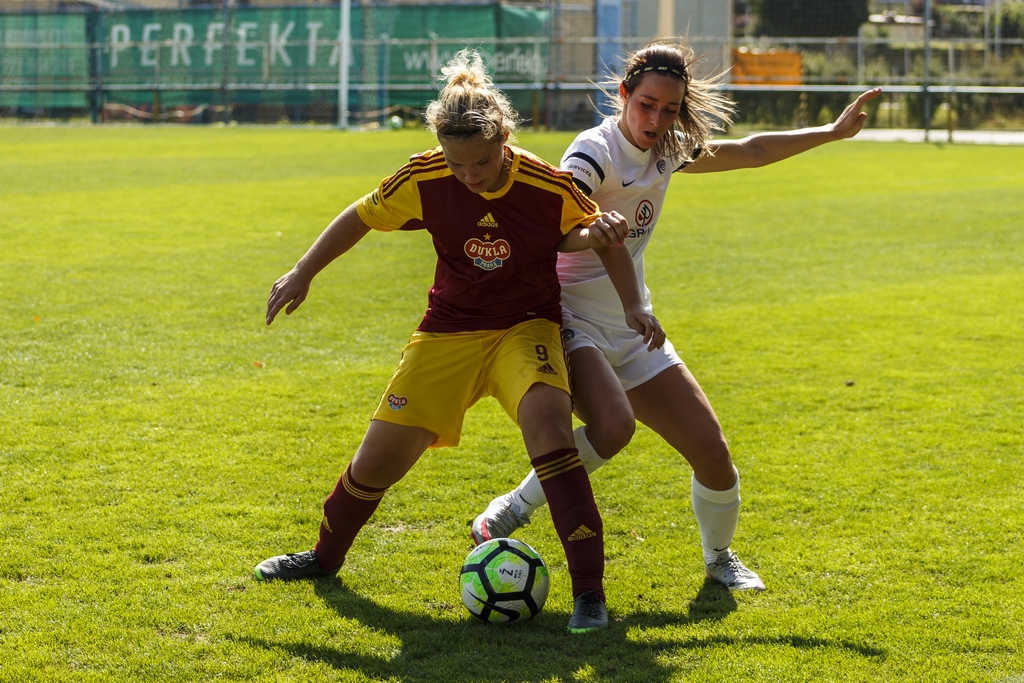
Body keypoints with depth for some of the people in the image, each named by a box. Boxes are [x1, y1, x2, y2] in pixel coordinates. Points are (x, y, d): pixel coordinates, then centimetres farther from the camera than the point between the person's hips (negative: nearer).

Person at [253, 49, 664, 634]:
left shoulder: (550, 188, -20)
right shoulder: (424, 180, -16)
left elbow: (607, 237, -1)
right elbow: (361, 217, 3)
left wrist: (634, 305, -10)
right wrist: (303, 273, 6)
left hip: (527, 328, -2)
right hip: (448, 331, 2)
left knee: (546, 418, -33)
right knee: (379, 458, 4)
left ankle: (589, 590, -31)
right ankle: (325, 557, 37)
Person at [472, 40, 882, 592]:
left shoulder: (667, 152, 7)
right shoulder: (596, 152, -17)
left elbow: (750, 152, 22)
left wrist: (833, 132, 26)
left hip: (633, 332, 7)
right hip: (575, 324, -7)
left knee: (712, 450, 0)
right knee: (613, 427, -35)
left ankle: (719, 558, 28)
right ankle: (515, 507, -13)